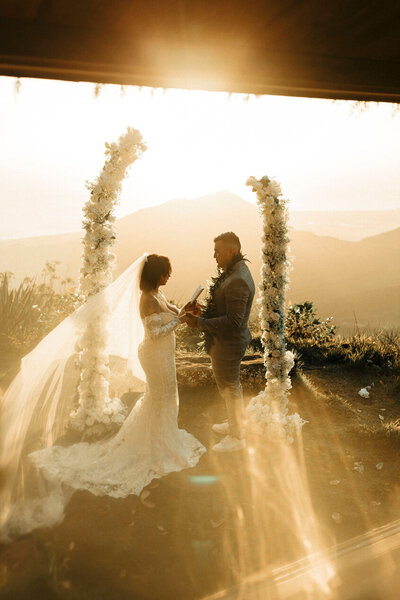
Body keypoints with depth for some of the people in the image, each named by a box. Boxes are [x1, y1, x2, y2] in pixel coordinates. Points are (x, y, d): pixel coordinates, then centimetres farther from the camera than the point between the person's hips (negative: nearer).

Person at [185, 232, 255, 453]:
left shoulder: (238, 281, -27)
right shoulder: (231, 272, 6)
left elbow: (233, 321, -29)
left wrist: (199, 323, -25)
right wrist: (203, 311, 0)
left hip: (228, 344, -10)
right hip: (221, 341, 10)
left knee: (230, 388, 7)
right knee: (229, 385, 25)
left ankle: (237, 437, 26)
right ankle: (235, 423, 46)